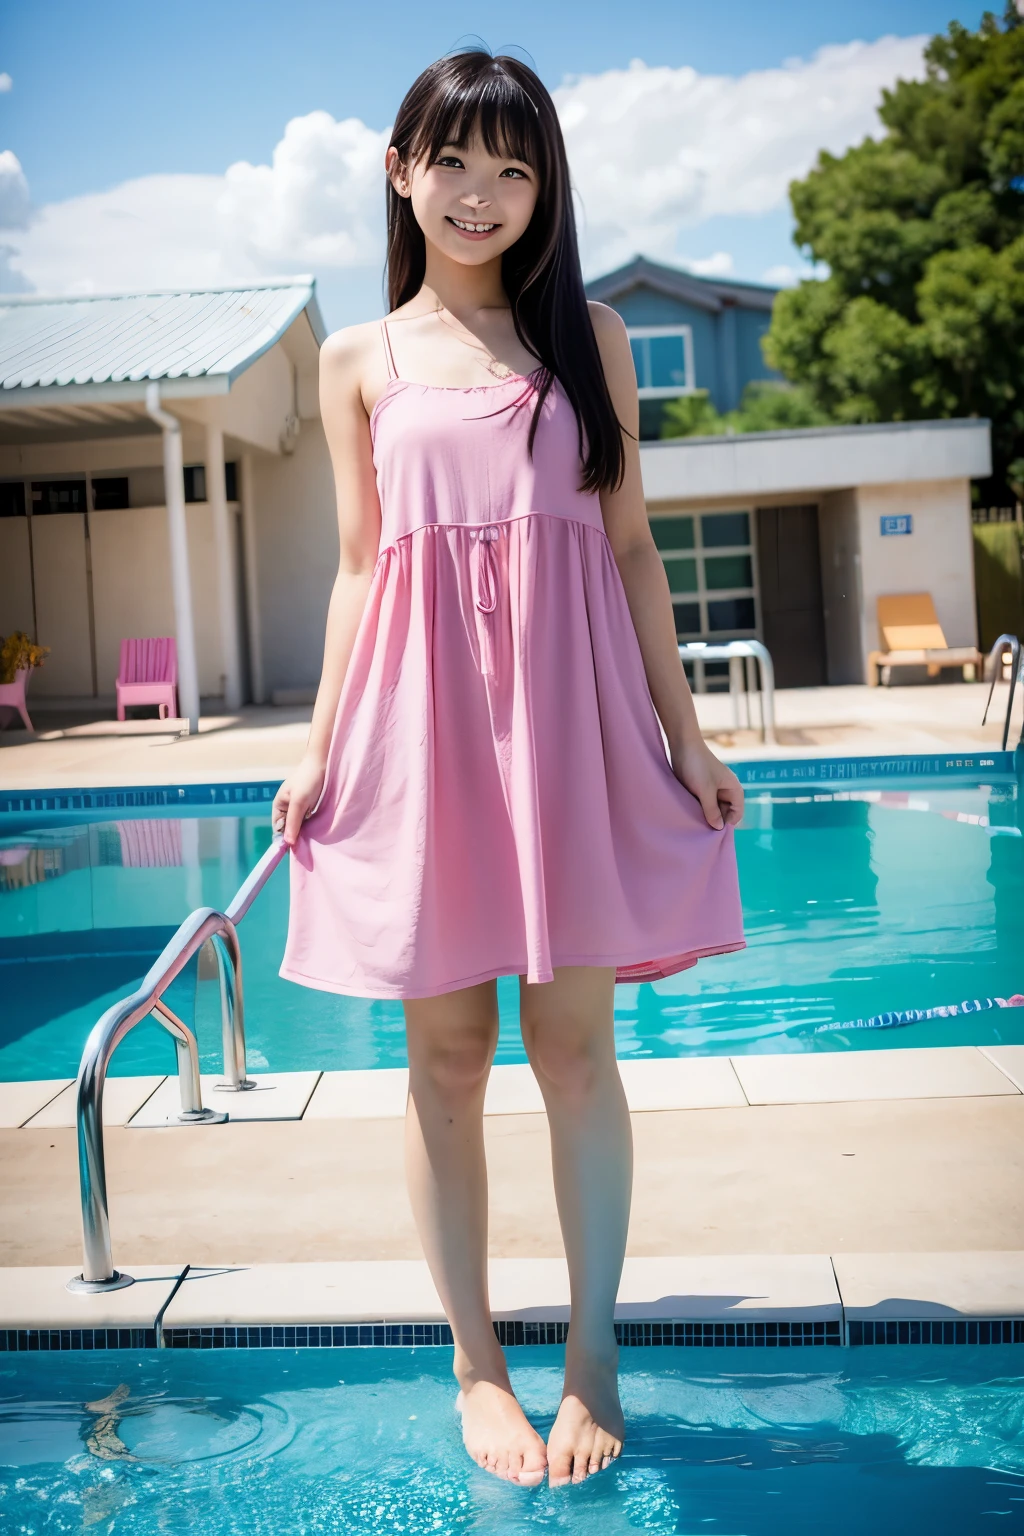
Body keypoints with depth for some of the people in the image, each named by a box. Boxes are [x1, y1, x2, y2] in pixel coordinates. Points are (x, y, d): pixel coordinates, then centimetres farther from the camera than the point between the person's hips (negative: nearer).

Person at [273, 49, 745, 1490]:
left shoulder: (589, 334, 10)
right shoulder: (361, 358, 11)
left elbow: (629, 544, 9)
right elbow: (359, 563, 10)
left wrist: (683, 730, 4)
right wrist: (321, 749, 4)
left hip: (572, 712, 0)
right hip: (421, 719, 1)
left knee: (573, 1042, 1)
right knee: (446, 1053, 4)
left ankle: (593, 1357, 17)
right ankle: (477, 1366, 19)